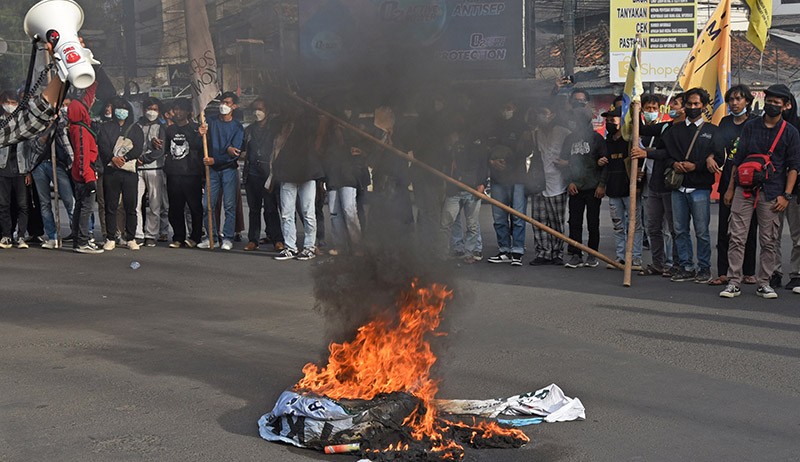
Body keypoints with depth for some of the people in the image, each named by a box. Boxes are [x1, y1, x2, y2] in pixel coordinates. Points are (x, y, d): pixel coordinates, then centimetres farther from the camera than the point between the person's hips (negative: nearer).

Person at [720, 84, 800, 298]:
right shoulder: (750, 127, 10)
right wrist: (730, 188, 10)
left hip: (772, 194, -1)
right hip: (744, 190, 1)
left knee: (769, 241, 3)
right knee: (737, 238, -3)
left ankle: (764, 283, 13)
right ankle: (733, 283, 1)